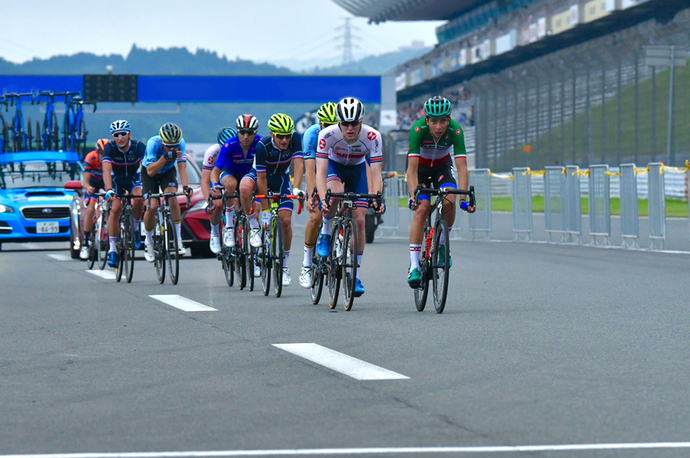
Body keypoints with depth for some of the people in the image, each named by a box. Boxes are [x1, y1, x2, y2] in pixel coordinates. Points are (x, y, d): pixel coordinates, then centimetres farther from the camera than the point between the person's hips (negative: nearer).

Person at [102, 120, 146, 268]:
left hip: (133, 177, 0)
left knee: (139, 198, -30)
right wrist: (109, 190, -52)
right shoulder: (110, 148, -26)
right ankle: (112, 249, -14)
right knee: (115, 208, -21)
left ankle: (134, 228, -2)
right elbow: (106, 170, -37)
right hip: (116, 179, 0)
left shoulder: (138, 146, -26)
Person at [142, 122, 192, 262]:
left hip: (167, 172, 1)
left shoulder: (180, 143, -28)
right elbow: (150, 171, -39)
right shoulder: (153, 143, -34)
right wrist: (165, 157, -53)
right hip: (149, 173, -1)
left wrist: (185, 186, -48)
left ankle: (178, 240, -17)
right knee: (152, 206, -17)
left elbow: (182, 167, -31)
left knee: (173, 198, -26)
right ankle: (149, 243, 6)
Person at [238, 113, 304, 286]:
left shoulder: (295, 140, -25)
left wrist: (296, 189, -50)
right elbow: (261, 178, -29)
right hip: (261, 174, -2)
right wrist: (265, 211, -29)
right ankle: (254, 226, -16)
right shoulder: (263, 146, -31)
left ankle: (284, 265, 5)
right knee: (245, 188, -38)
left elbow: (299, 165, -32)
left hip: (281, 178, 2)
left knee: (286, 220, -10)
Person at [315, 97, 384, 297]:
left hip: (357, 170, 1)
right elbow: (320, 172, -36)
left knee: (359, 220, -8)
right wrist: (323, 199, -52)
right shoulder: (328, 135, -34)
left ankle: (355, 276, 2)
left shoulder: (372, 136, -32)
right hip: (334, 166, -1)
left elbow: (376, 173, -32)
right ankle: (325, 233, -9)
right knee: (335, 193, -37)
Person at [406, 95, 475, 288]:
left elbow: (462, 168, -34)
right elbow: (412, 169, -38)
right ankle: (414, 266, -18)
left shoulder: (455, 131, -31)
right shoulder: (418, 129, -34)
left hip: (442, 165, 2)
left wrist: (463, 198, -45)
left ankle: (442, 245, 1)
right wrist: (413, 195, -52)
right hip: (420, 165, -2)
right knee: (421, 209, -20)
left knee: (449, 201, -25)